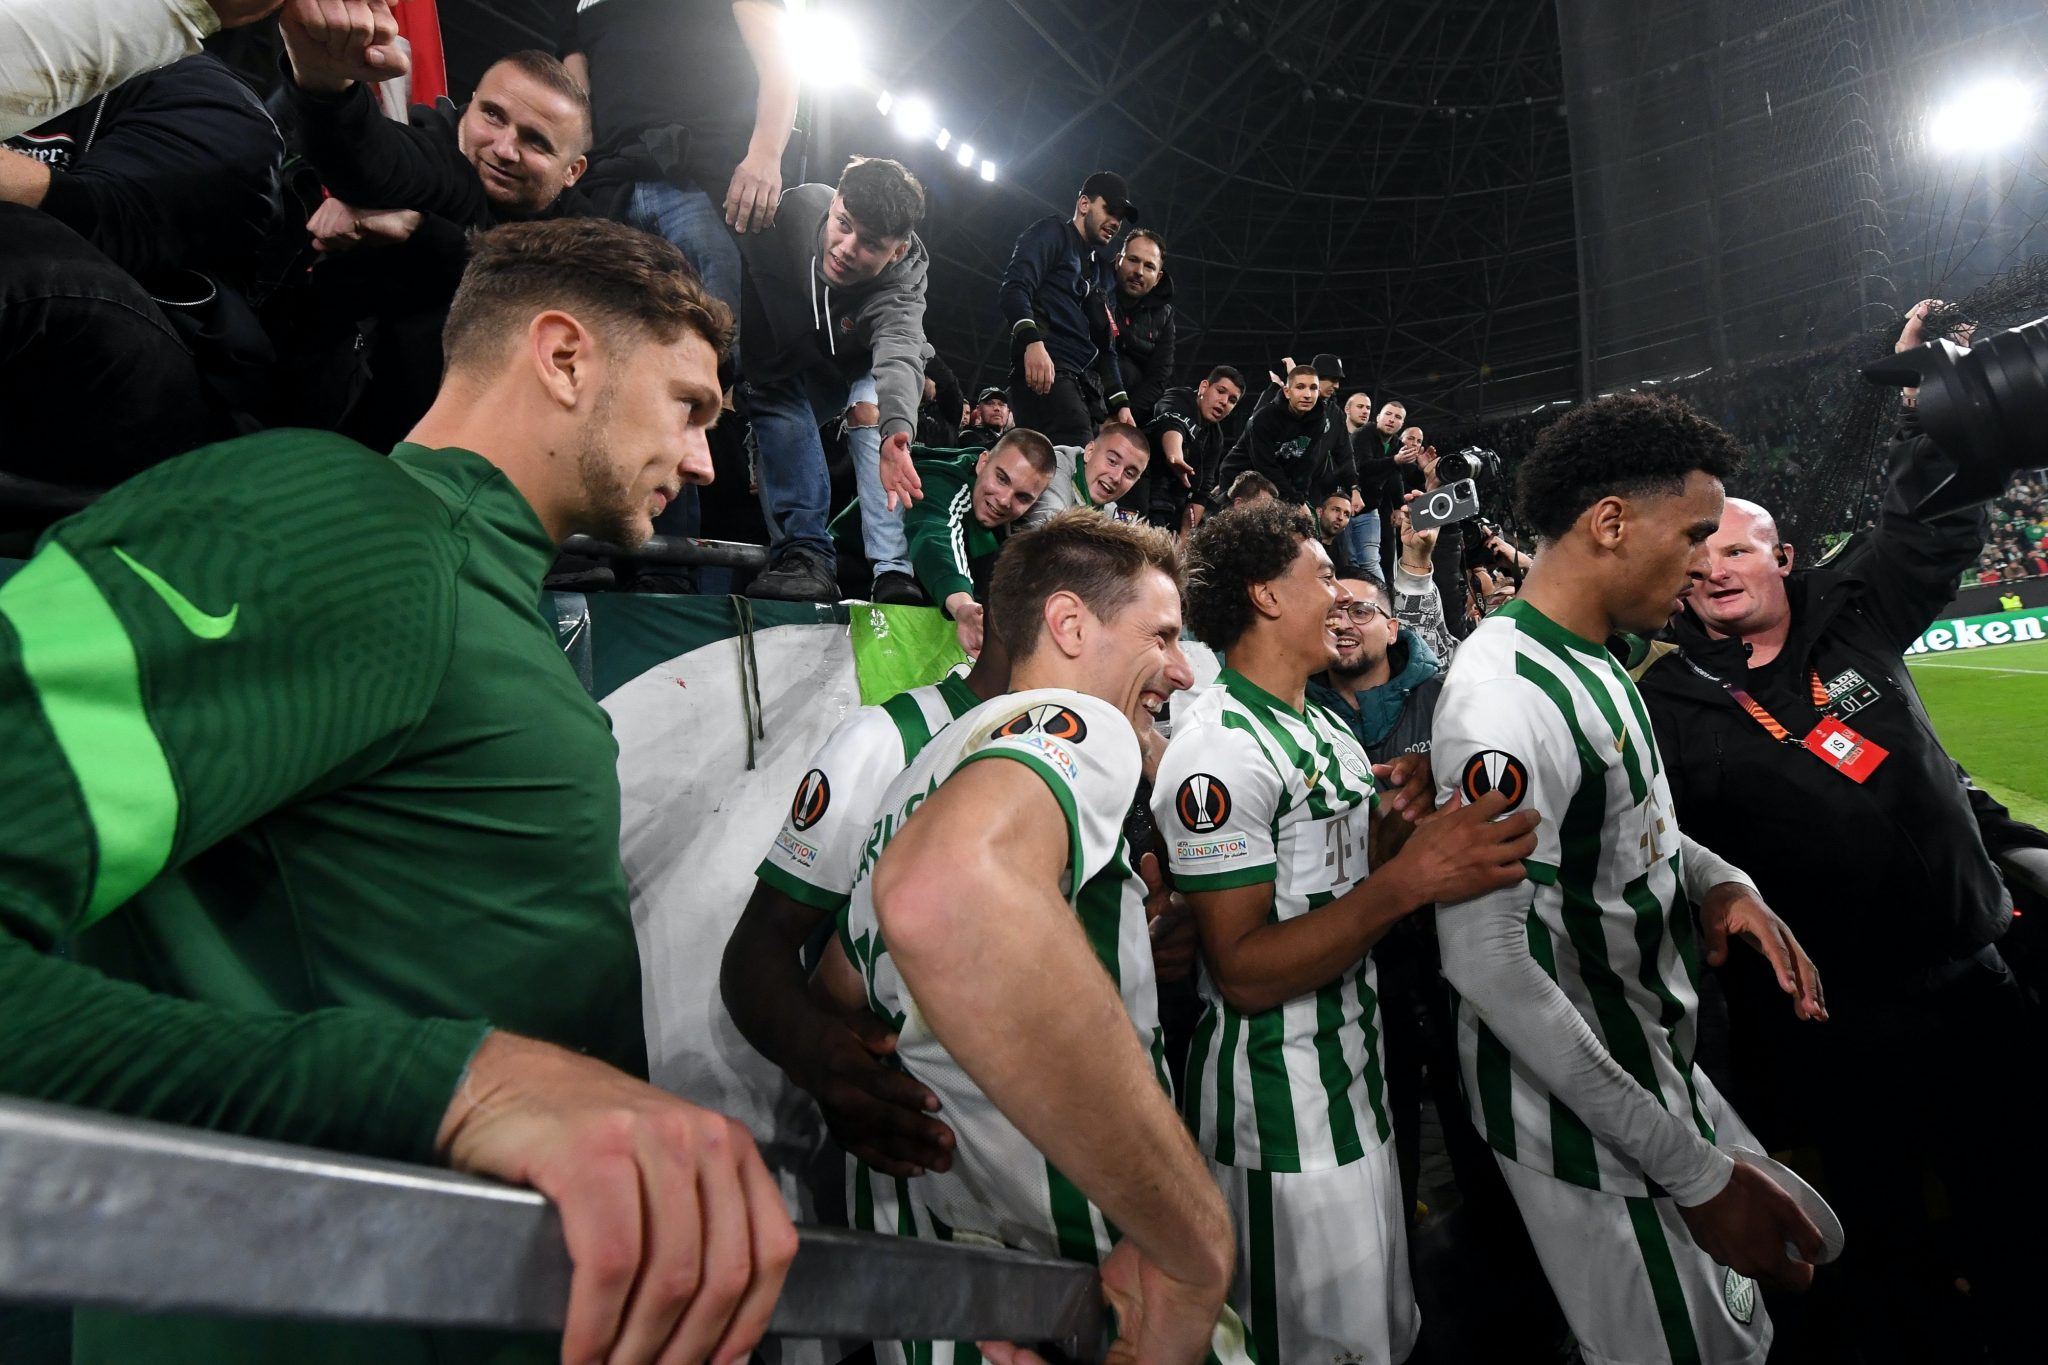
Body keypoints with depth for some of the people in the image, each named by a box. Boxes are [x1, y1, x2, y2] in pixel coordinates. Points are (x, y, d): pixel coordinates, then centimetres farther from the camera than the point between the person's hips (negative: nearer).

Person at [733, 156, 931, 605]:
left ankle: (892, 572, -36)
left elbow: (899, 357, -55)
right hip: (780, 363, 2)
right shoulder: (797, 208, -29)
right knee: (776, 400, -26)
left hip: (853, 373, -2)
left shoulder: (901, 290, -36)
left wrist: (896, 429, -76)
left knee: (871, 405, -29)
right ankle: (806, 555, -30)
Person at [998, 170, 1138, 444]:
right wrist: (1032, 341, -27)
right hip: (1047, 371, -9)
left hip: (1089, 384, 9)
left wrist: (1120, 403, 17)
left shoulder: (1104, 272, 32)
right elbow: (1014, 289, -9)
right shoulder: (1053, 234, 10)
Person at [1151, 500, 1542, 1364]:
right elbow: (1241, 970, -24)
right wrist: (1408, 881, -30)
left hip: (1354, 1069, 9)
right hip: (1279, 1104, -9)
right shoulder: (1220, 748, -22)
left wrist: (1399, 816, -5)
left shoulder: (1324, 727, 9)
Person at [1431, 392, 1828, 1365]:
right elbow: (1489, 963, -30)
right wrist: (1693, 1172, -22)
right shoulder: (1505, 699, -29)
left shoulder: (1596, 661, 4)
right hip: (1580, 1119, -9)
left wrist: (1715, 877, -5)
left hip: (1661, 1062, 9)